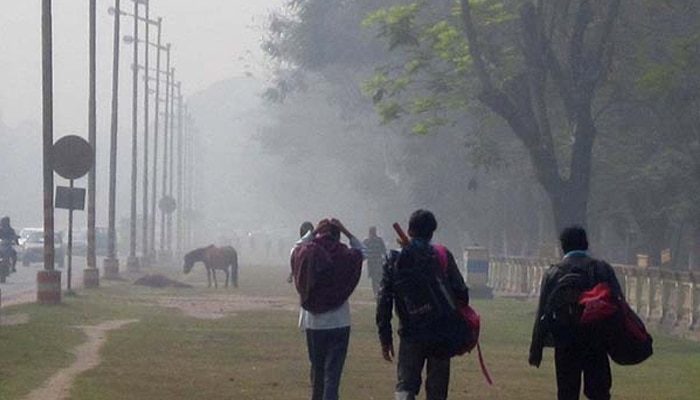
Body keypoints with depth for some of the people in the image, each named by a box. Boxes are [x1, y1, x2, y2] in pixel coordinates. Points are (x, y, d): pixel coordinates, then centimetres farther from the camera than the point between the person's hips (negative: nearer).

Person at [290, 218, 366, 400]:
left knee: (317, 369, 18)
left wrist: (312, 232, 14)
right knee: (333, 371, -4)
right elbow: (362, 251, 9)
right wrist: (347, 232, 4)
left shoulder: (306, 254, -6)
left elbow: (296, 248, 18)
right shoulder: (344, 256, -12)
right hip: (338, 322, -3)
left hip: (313, 322, 3)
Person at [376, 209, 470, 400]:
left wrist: (385, 338, 5)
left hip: (410, 334, 0)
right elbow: (461, 293, -4)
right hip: (442, 334, 0)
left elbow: (384, 301, -1)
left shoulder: (395, 259, 0)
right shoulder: (443, 256, -2)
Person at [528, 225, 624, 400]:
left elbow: (543, 314, -2)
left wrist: (535, 351, 2)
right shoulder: (602, 269, 1)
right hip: (597, 344, 0)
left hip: (566, 345, 0)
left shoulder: (553, 274, -1)